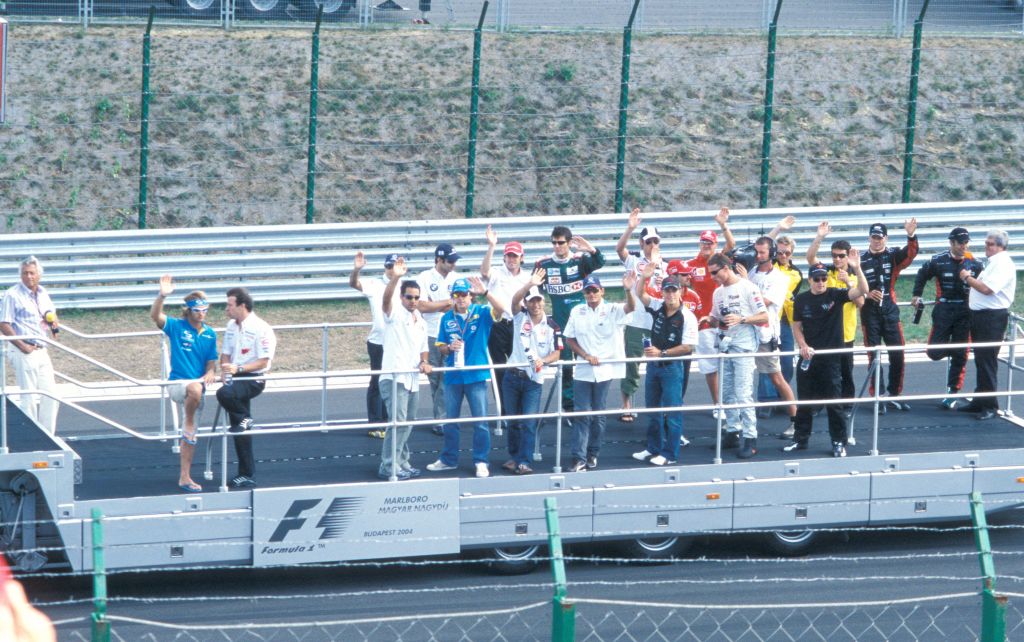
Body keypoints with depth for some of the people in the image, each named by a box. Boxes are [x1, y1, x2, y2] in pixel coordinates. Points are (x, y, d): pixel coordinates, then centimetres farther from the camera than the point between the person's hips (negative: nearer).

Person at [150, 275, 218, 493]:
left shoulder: (210, 334, 8)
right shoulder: (177, 327, -5)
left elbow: (211, 363, 13)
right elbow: (155, 316, -21)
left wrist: (209, 374, -11)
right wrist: (162, 296, -37)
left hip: (198, 384, 5)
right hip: (178, 383, -5)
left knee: (190, 435, 6)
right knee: (195, 389, -41)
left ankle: (185, 477, 13)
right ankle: (189, 423, -16)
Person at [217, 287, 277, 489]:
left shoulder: (261, 329, -13)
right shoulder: (231, 326, 10)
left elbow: (263, 362, -15)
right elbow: (226, 353, 18)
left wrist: (238, 369, -23)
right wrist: (225, 369, -3)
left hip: (253, 379, -7)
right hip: (236, 380, 7)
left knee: (224, 394, -36)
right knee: (240, 433, 7)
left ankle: (245, 419, -8)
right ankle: (246, 475, 14)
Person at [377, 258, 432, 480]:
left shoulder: (420, 321, 17)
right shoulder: (395, 313, -6)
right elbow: (386, 298, -28)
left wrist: (424, 362, 2)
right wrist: (394, 278, -46)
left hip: (412, 379, 8)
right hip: (394, 377, -8)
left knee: (407, 423, 14)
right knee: (398, 421, -15)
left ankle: (401, 462, 23)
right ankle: (388, 466, -13)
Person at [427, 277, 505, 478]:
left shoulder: (481, 313, -4)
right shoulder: (447, 318, 5)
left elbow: (499, 309, -24)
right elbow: (440, 346, 10)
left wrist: (484, 292, -36)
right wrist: (449, 348, -13)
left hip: (476, 376, -3)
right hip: (452, 376, 3)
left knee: (480, 421, -2)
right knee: (450, 420, 12)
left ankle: (481, 461, 7)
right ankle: (449, 459, 23)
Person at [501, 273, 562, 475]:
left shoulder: (551, 326, -1)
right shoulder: (520, 317, 1)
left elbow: (556, 354, 0)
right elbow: (515, 300, -18)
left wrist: (542, 360, -20)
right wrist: (530, 284, -33)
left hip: (534, 380, -2)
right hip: (513, 377, 2)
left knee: (529, 422, -8)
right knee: (514, 421, 12)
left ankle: (523, 462, -7)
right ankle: (514, 457, 25)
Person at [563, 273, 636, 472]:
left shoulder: (612, 310, -3)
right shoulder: (577, 312, 4)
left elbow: (630, 307, -22)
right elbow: (569, 339, 7)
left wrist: (628, 291, -43)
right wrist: (586, 356, -7)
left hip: (605, 370, -1)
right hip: (582, 371, 1)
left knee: (598, 415, 7)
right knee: (582, 414, -3)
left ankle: (593, 454, 20)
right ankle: (578, 458, -6)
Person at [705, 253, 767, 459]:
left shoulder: (747, 288, -8)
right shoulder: (718, 292, 14)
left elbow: (764, 317, -9)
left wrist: (741, 319, -20)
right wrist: (709, 320, 5)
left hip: (743, 346, -7)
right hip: (725, 345, 7)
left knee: (743, 393, -12)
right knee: (727, 392, 9)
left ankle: (750, 438, -11)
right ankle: (733, 432, 18)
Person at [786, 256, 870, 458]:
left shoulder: (835, 295, -5)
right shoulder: (801, 299, 3)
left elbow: (862, 290, -18)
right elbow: (797, 326, 8)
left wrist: (857, 269, -32)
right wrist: (803, 346, -8)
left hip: (831, 356, -3)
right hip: (808, 356, 3)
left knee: (833, 400, 0)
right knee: (805, 400, 10)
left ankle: (839, 442, 7)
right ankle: (800, 439, 20)